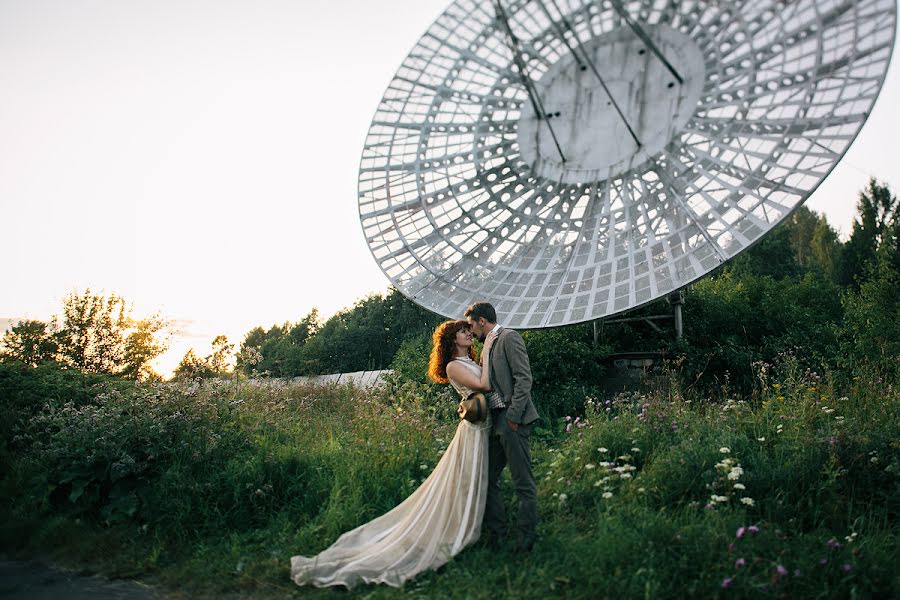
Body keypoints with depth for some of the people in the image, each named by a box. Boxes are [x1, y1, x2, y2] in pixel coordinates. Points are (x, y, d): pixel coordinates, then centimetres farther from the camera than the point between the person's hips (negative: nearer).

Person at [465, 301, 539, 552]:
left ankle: (525, 539, 6)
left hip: (513, 421, -10)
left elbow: (524, 378, -15)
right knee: (487, 478, 12)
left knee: (523, 482, -2)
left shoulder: (509, 337, -6)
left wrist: (513, 417, -18)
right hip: (496, 422, 10)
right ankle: (495, 534, 22)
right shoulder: (489, 346, 20)